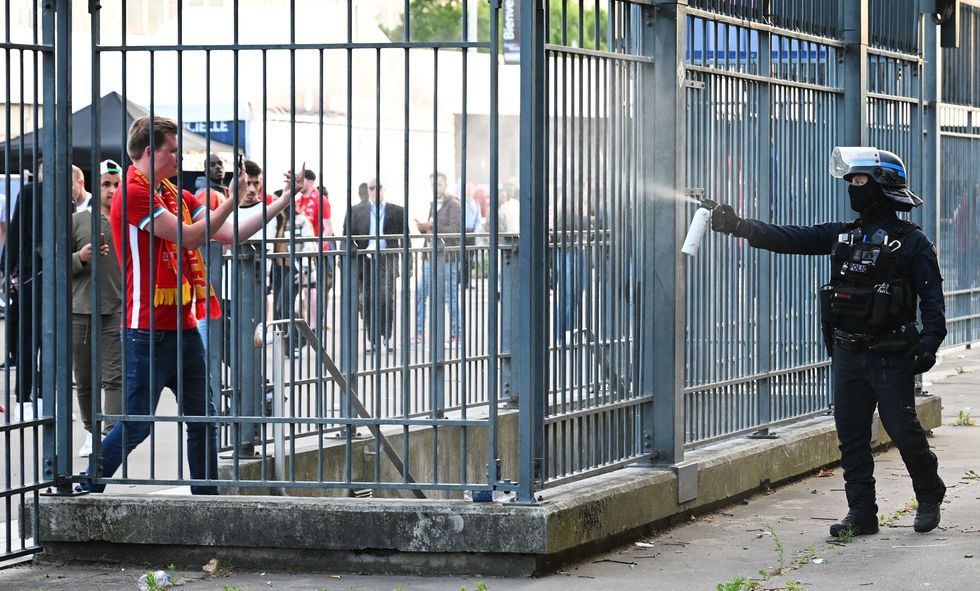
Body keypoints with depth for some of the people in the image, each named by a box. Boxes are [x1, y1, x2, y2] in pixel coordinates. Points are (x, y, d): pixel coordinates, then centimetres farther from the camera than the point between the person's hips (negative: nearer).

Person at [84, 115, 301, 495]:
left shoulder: (176, 195, 14)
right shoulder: (135, 194, -13)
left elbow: (229, 233, 13)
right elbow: (190, 236, -17)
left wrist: (281, 203, 9)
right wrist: (232, 200, -11)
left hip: (183, 326, 9)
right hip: (149, 331, -9)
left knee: (202, 418, 9)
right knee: (136, 424, -6)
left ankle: (206, 496, 14)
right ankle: (85, 492, 4)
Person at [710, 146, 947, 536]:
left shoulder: (910, 242, -4)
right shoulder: (842, 236, 11)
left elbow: (932, 296, -7)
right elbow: (790, 239, 4)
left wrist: (929, 341, -19)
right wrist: (740, 226, -7)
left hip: (891, 356, -6)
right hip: (847, 354, 6)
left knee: (903, 429, -1)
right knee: (851, 434, 5)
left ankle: (930, 499, 19)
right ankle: (862, 514, 10)